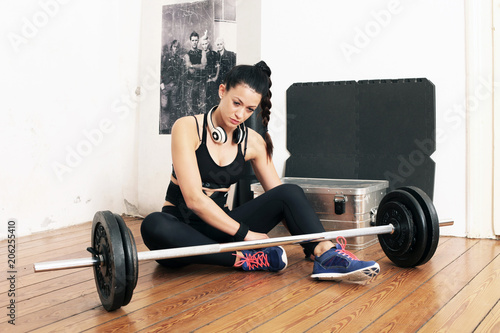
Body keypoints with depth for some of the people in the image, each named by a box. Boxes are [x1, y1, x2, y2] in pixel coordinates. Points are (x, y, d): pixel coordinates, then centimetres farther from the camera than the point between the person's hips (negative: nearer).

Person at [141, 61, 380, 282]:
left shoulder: (253, 142, 2)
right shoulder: (188, 128, -13)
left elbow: (282, 196, 3)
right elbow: (194, 198, -21)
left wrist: (311, 243, -7)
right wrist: (245, 233, -24)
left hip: (219, 225, 4)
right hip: (180, 225, -3)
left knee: (291, 192, -15)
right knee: (153, 225, -40)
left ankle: (327, 256, -35)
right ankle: (244, 260, -33)